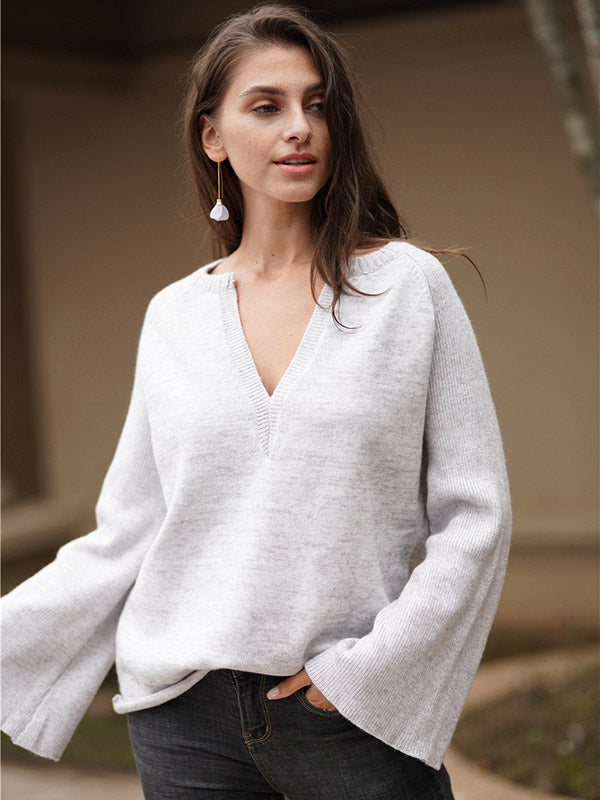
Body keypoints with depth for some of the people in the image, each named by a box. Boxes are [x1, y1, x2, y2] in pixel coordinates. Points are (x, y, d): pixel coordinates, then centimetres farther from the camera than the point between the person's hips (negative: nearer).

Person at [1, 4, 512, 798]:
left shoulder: (409, 284, -2)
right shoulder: (172, 316, 6)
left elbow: (474, 516, -3)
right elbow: (124, 537, 8)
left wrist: (371, 667, -10)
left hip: (357, 708, -2)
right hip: (185, 713, 2)